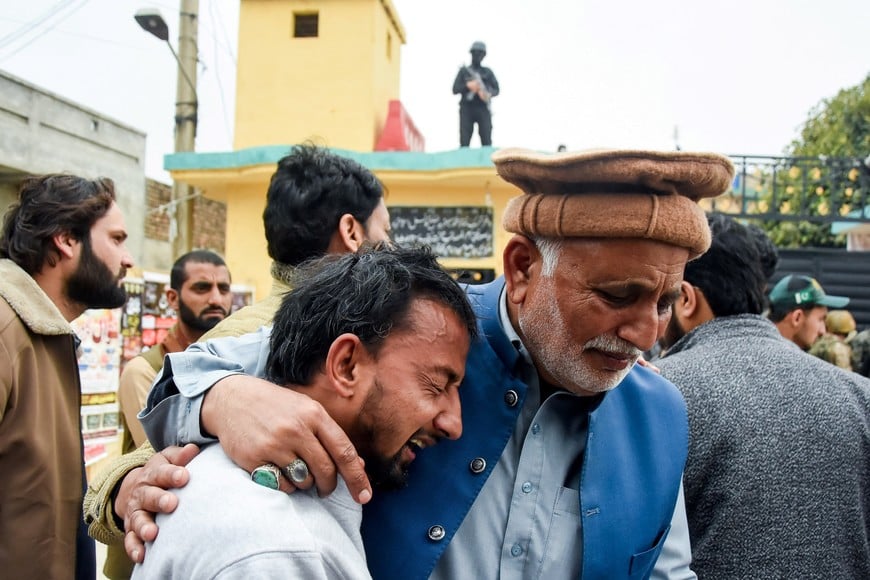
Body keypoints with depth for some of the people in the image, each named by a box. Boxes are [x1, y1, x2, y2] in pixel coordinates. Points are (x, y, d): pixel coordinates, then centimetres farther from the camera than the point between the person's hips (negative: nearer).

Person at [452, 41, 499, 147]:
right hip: (467, 109, -1)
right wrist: (467, 86, -13)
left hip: (483, 109, 1)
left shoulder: (488, 72, 16)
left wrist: (489, 94, -13)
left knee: (487, 141, -7)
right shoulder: (464, 71, 13)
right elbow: (455, 89, 5)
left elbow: (496, 89, 9)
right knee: (464, 142, -4)